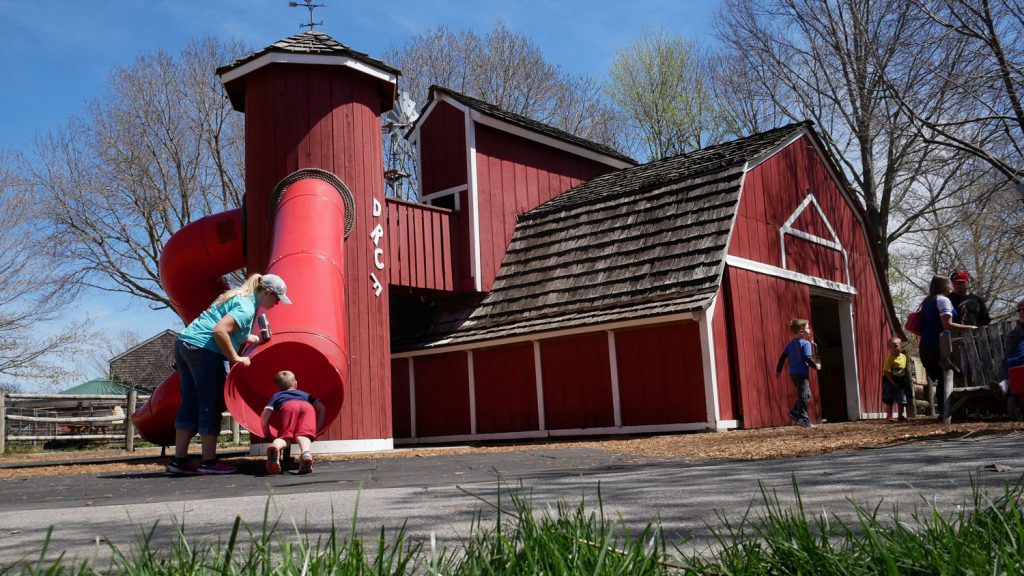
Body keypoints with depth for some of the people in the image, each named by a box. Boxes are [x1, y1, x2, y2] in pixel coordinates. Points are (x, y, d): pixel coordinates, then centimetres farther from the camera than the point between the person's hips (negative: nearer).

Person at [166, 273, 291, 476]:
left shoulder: (237, 296, 20)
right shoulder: (246, 307, -11)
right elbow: (219, 330, -24)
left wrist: (256, 339, 34)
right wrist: (235, 358, -15)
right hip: (205, 351, -10)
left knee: (189, 404, 10)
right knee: (211, 406, -2)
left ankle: (179, 461, 11)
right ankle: (209, 461, 2)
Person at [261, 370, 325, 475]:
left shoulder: (277, 396, 39)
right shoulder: (304, 394, 45)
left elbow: (264, 415, 22)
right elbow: (322, 408, 31)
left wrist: (267, 434, 30)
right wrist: (318, 428, 37)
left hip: (287, 407, -1)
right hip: (307, 407, 1)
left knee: (285, 437, -7)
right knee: (303, 435, -16)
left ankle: (275, 446, -44)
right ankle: (306, 453, -51)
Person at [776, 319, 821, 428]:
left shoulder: (791, 344, 13)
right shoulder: (805, 343, -11)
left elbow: (783, 357, 13)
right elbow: (808, 358, -19)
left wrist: (778, 369, 18)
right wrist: (816, 365, -4)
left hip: (793, 373, 9)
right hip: (802, 373, -9)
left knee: (804, 394, 18)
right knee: (804, 395, -6)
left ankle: (795, 412, 13)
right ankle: (803, 418, -7)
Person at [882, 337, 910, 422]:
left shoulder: (904, 356, 1)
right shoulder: (889, 358, -17)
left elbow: (905, 369, 14)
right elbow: (886, 372, -19)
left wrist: (907, 380, 6)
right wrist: (893, 382, -21)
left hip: (900, 381, 5)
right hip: (890, 381, -5)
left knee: (901, 400, 8)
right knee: (889, 400, 0)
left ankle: (901, 416, 19)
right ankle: (889, 416, 6)